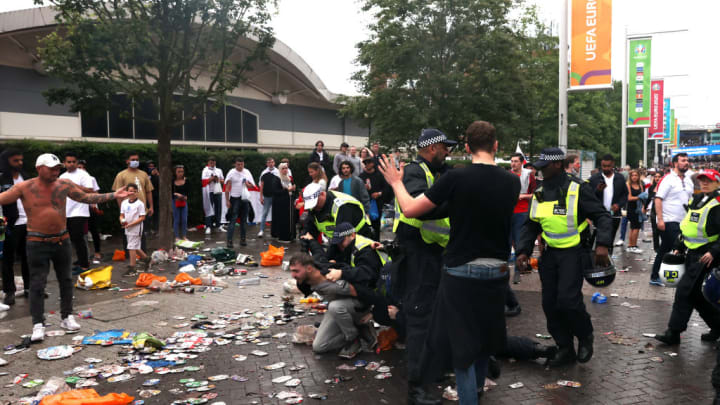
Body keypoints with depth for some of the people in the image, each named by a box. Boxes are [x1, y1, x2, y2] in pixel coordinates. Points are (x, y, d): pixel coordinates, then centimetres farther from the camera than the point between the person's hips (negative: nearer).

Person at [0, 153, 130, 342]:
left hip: (62, 240, 4)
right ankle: (38, 325, 5)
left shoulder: (64, 185, 1)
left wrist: (113, 195, 3)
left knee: (66, 280, 12)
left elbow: (87, 197, 8)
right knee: (37, 284, -2)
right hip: (38, 243, -4)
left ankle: (67, 317, 25)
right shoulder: (24, 187, -7)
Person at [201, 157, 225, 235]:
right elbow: (204, 181, -8)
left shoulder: (219, 170, 15)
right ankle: (208, 227, -5)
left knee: (218, 208, 7)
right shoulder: (205, 170, 2)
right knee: (209, 209, -6)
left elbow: (223, 181, 17)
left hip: (218, 191, 4)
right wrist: (212, 178, -12)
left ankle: (218, 225, 16)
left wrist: (218, 179, -3)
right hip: (209, 192, -4)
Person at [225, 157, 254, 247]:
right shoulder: (232, 173, -5)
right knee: (233, 219, -8)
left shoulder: (247, 172, 7)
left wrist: (248, 184, -11)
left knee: (244, 220, 9)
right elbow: (227, 188, -6)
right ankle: (229, 240, -7)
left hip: (245, 198, 4)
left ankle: (242, 239, 17)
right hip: (235, 198, -4)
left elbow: (252, 185, 12)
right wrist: (227, 200, -11)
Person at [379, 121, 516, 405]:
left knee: (461, 344, 5)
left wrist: (396, 182, 6)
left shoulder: (456, 178, -16)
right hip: (498, 273, 5)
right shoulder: (512, 182, -2)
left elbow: (410, 209, -11)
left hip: (462, 273, -5)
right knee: (484, 339, 23)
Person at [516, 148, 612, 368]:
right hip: (550, 254, 6)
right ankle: (566, 349, 20)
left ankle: (586, 337, 13)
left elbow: (602, 216, -10)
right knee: (550, 304, 5)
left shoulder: (578, 189, -9)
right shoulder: (540, 193, 9)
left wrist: (602, 244, -24)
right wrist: (524, 251, 4)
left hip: (573, 253, -6)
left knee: (568, 300, -16)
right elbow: (531, 225, 16)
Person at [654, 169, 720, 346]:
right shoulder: (696, 200, 14)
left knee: (685, 290, -10)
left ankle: (673, 333, -3)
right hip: (693, 253, 9)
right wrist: (679, 246, 19)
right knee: (695, 293, 13)